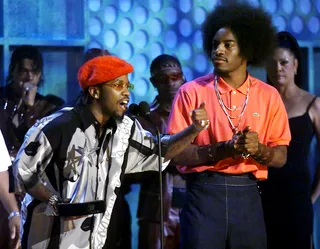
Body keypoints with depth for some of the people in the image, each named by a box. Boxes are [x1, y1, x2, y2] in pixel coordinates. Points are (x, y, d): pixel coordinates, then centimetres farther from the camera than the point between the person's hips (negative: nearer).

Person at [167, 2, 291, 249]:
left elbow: (281, 156, 7)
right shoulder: (191, 92, -1)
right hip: (204, 193, -2)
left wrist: (258, 150, -14)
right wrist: (223, 149, -17)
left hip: (247, 195, 2)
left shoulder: (269, 96, 6)